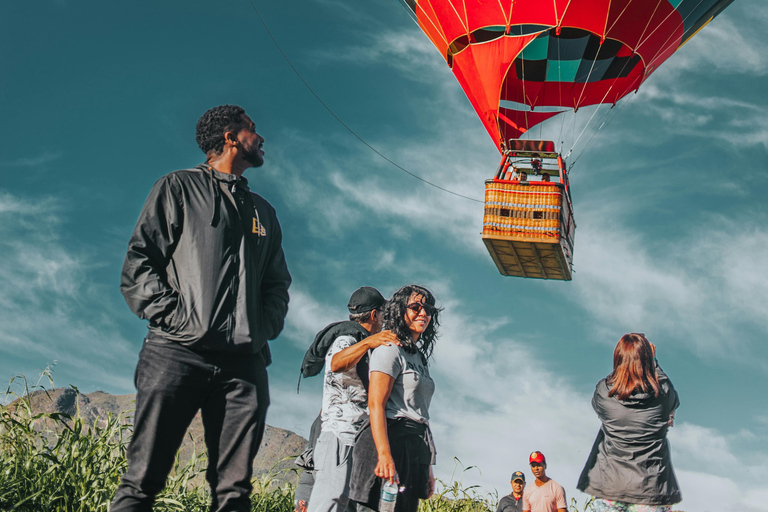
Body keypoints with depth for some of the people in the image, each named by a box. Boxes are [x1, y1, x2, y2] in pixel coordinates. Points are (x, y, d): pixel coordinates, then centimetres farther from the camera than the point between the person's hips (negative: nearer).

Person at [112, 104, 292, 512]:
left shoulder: (264, 212, 29)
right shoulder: (179, 187, 14)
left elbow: (278, 284, 26)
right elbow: (138, 264, 5)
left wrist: (264, 329, 5)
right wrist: (175, 316, -9)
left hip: (244, 360, 4)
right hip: (179, 351, -4)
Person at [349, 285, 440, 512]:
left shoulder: (419, 357, 23)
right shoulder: (391, 349, -2)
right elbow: (375, 405, -13)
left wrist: (427, 467, 17)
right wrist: (384, 455, -24)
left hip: (414, 450, 8)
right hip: (392, 441, -8)